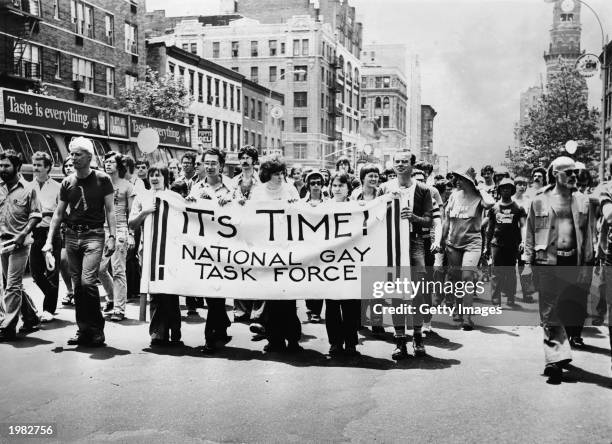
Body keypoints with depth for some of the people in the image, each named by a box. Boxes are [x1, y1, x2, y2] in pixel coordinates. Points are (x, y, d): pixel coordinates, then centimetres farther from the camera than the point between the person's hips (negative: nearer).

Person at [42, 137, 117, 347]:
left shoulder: (102, 179, -1)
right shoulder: (67, 183, 9)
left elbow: (110, 210, -1)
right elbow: (58, 213, 14)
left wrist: (112, 236, -10)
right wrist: (49, 240, 6)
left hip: (94, 235, -5)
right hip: (72, 235, 5)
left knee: (87, 281, -17)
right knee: (77, 285, 6)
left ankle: (97, 329, -3)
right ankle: (84, 330, 15)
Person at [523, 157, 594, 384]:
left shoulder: (582, 201, 10)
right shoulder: (539, 201, 3)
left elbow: (587, 235, 12)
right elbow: (530, 235, 5)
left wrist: (586, 263, 7)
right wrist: (528, 262, 0)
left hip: (572, 263, 3)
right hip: (546, 262, -2)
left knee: (569, 312, 7)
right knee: (550, 313, -6)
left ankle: (555, 358, 22)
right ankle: (557, 358, -5)